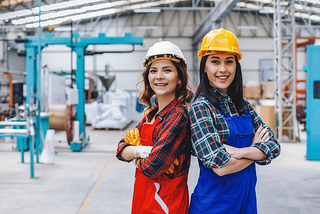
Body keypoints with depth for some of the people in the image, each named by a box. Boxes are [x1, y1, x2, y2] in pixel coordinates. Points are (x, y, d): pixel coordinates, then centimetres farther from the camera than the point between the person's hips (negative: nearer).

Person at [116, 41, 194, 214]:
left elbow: (154, 166, -25)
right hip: (143, 196, 8)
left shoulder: (178, 115, -19)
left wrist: (137, 160, -3)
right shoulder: (151, 114, 7)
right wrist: (139, 151, -16)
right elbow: (121, 150, 5)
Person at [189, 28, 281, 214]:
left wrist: (239, 152, -18)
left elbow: (274, 146, -1)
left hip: (248, 199, 6)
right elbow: (220, 166, -21)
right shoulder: (201, 107, -14)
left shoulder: (243, 105, 6)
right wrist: (256, 150, -7)